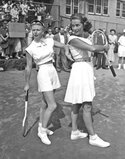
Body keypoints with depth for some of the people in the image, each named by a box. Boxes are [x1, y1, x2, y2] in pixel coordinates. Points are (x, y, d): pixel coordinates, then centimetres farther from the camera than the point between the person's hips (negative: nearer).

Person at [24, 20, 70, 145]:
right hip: (43, 74, -5)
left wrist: (67, 53, -8)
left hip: (53, 72, 5)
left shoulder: (50, 41, 3)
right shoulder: (30, 49, -7)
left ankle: (41, 127, 33)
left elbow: (64, 46, 14)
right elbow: (28, 67, -1)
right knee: (52, 105, -10)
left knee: (46, 104, 15)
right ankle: (42, 132, 8)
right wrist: (27, 84, 5)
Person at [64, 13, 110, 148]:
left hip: (87, 69, 9)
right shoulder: (73, 39, -13)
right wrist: (105, 47, -4)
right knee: (87, 106, -3)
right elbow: (93, 48, -18)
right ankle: (93, 137, 7)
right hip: (80, 69, -9)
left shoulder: (85, 38, 14)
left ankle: (74, 132, 25)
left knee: (77, 104, 14)